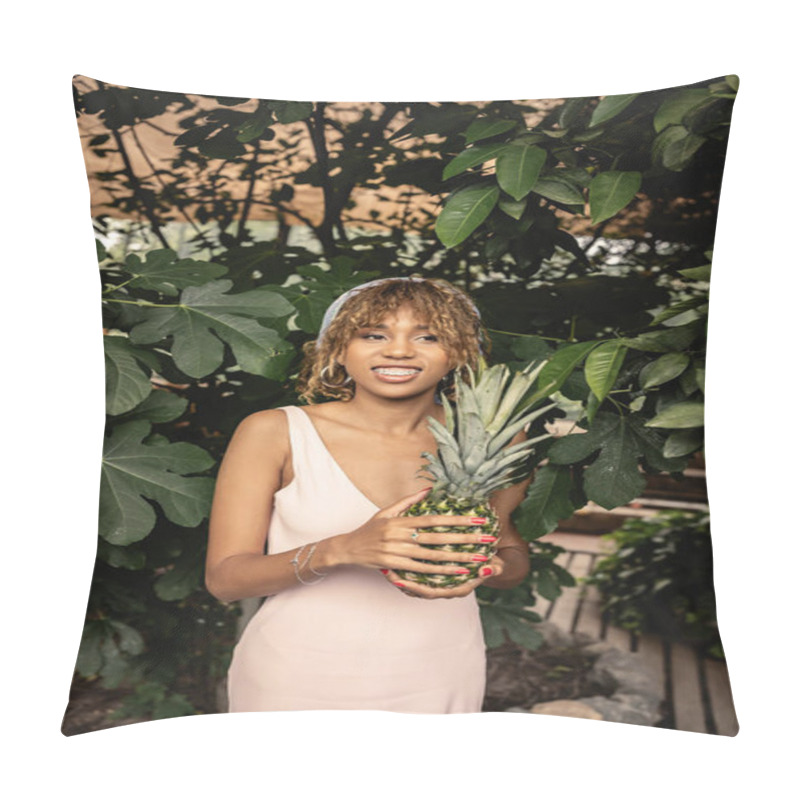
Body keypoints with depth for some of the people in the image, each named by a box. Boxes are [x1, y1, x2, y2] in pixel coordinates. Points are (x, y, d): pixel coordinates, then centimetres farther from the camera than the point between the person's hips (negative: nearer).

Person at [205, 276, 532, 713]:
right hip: (297, 680, -1)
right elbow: (223, 578, -9)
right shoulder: (276, 432, -8)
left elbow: (515, 560, 11)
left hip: (437, 685, 2)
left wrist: (484, 566, -14)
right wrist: (339, 550, -26)